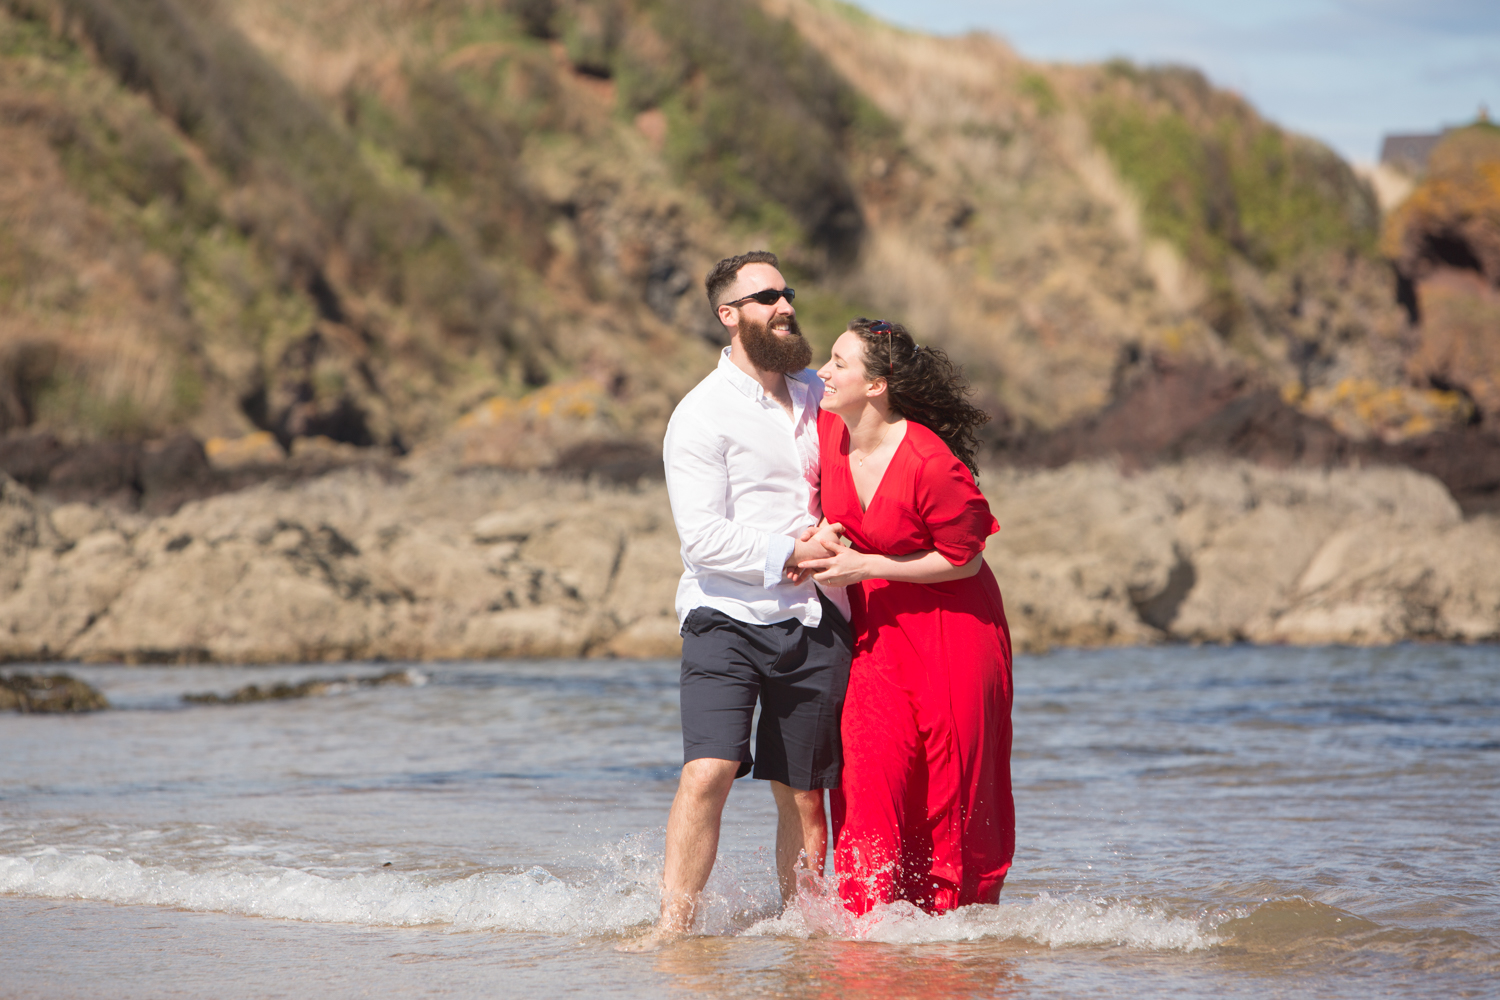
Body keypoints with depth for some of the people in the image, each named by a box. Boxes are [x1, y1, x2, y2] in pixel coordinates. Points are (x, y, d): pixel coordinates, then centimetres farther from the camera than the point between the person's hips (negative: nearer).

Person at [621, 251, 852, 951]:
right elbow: (703, 538, -13)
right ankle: (674, 926, -16)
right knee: (708, 771, -19)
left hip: (813, 622, 5)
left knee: (803, 794, 6)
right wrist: (790, 555, -14)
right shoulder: (702, 415, -5)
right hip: (727, 616, -5)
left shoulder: (815, 395, 14)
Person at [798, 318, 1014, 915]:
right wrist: (824, 536, -6)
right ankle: (869, 917, -5)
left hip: (951, 624, -5)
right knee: (870, 764, -7)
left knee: (954, 777, 0)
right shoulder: (828, 432, -6)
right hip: (876, 626, 5)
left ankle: (956, 916, 13)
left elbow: (963, 558, -15)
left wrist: (864, 567, -17)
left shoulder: (931, 463, -26)